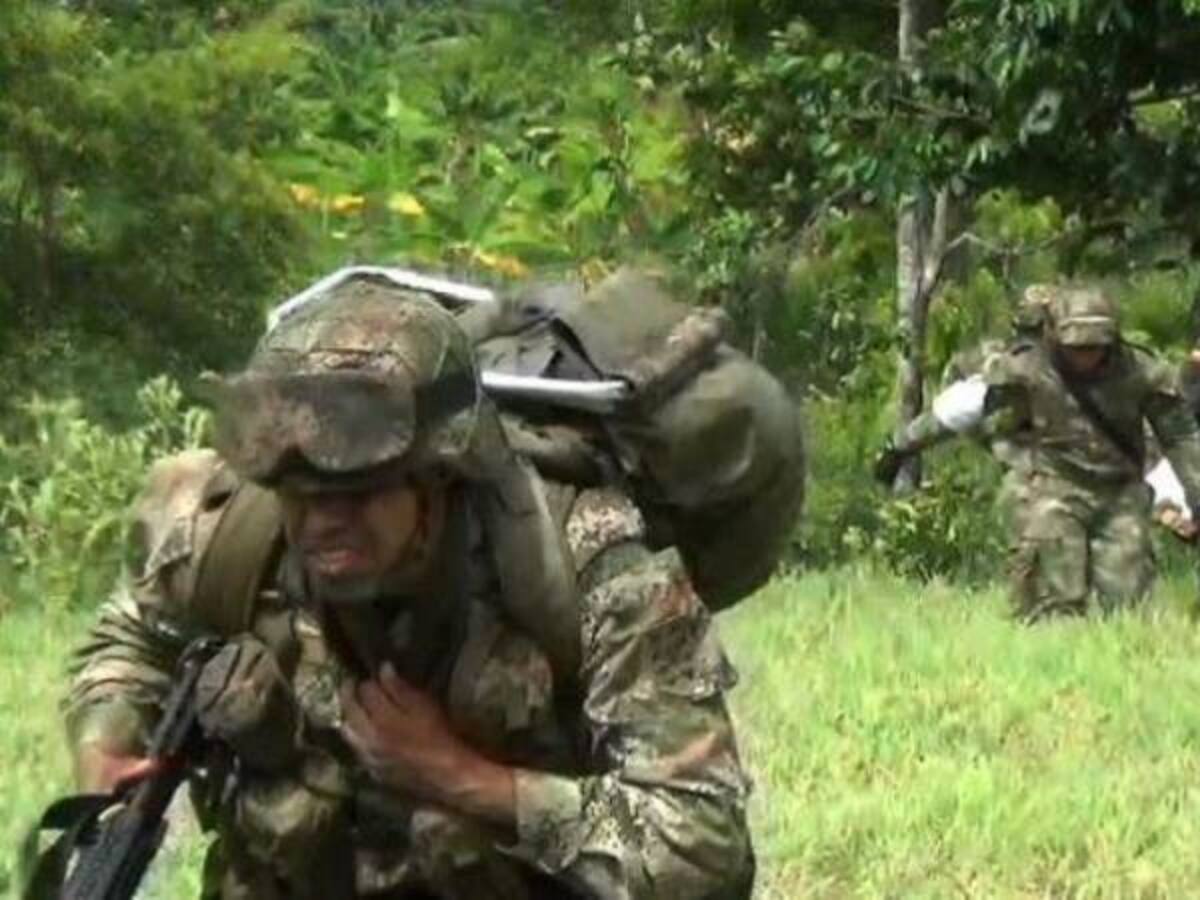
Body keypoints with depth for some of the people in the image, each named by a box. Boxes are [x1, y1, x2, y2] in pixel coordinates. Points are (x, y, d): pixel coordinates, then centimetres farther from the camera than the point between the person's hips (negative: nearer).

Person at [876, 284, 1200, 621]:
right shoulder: (1026, 372, -14)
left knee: (1123, 603, -2)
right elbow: (960, 405, -3)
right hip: (1058, 493, -1)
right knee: (1056, 605, -10)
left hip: (1121, 496, 1)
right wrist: (902, 447, 1)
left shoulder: (1140, 373, -11)